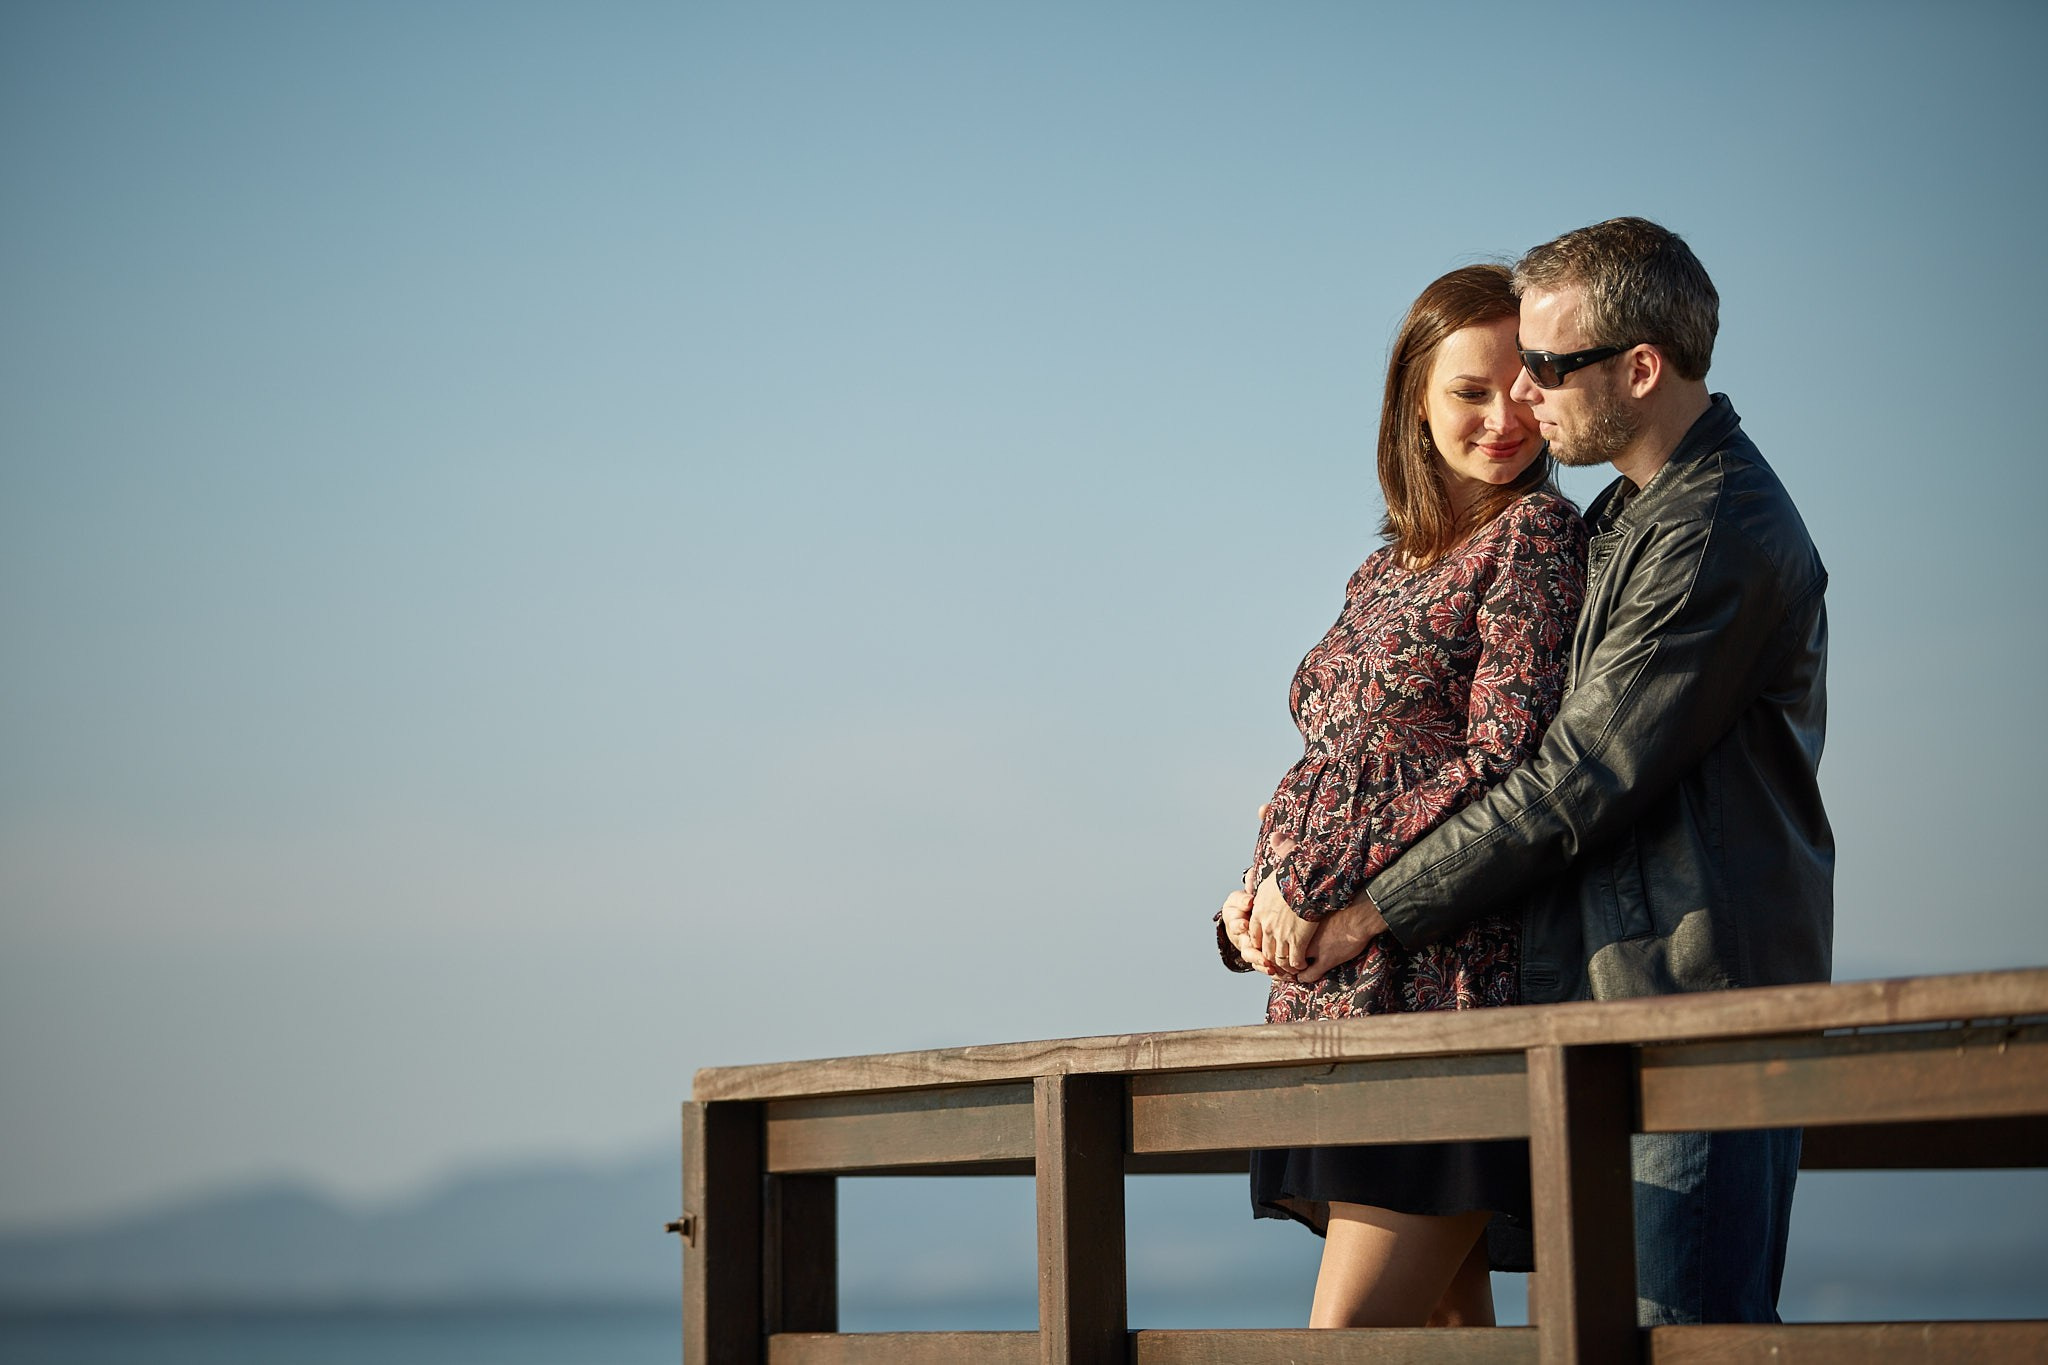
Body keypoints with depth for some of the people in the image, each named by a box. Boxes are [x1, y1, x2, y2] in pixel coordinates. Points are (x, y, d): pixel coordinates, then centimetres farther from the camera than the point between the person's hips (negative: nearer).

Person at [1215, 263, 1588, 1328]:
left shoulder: (1536, 533, -3)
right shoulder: (1387, 572, 20)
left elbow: (1503, 766, -12)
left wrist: (1311, 893, -12)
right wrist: (1257, 905, 2)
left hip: (1445, 981, -8)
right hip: (1336, 995, 8)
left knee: (1351, 1334, -13)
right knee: (1437, 1329, 8)